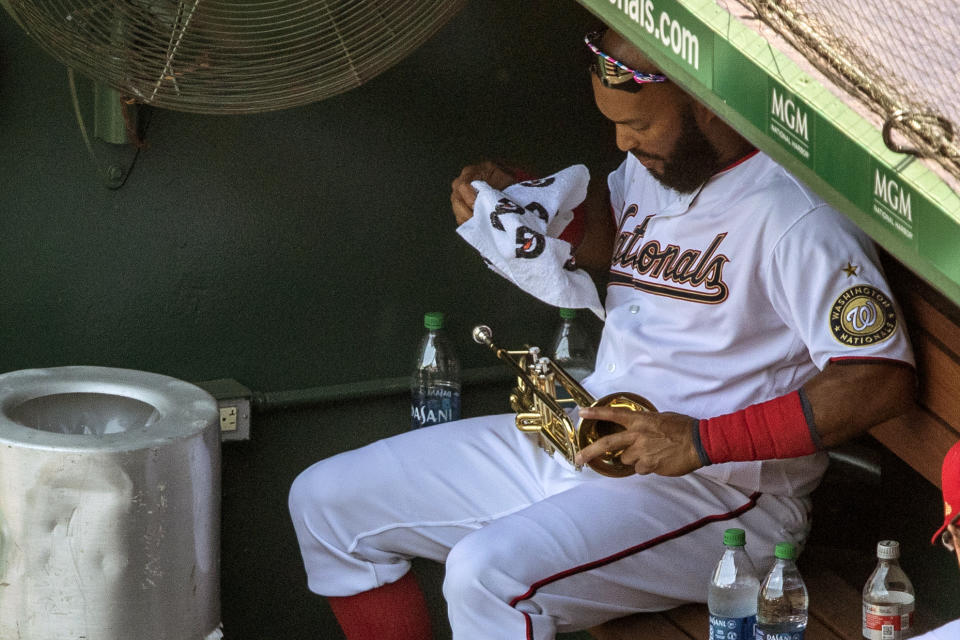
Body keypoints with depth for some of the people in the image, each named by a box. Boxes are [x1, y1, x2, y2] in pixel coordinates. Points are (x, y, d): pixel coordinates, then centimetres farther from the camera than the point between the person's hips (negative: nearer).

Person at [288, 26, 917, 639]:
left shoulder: (793, 212, -20)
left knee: (487, 575, -35)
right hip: (577, 437, 9)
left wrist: (703, 441, -28)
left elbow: (884, 379, -26)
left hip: (715, 493, -9)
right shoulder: (654, 160, 8)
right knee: (325, 501, 5)